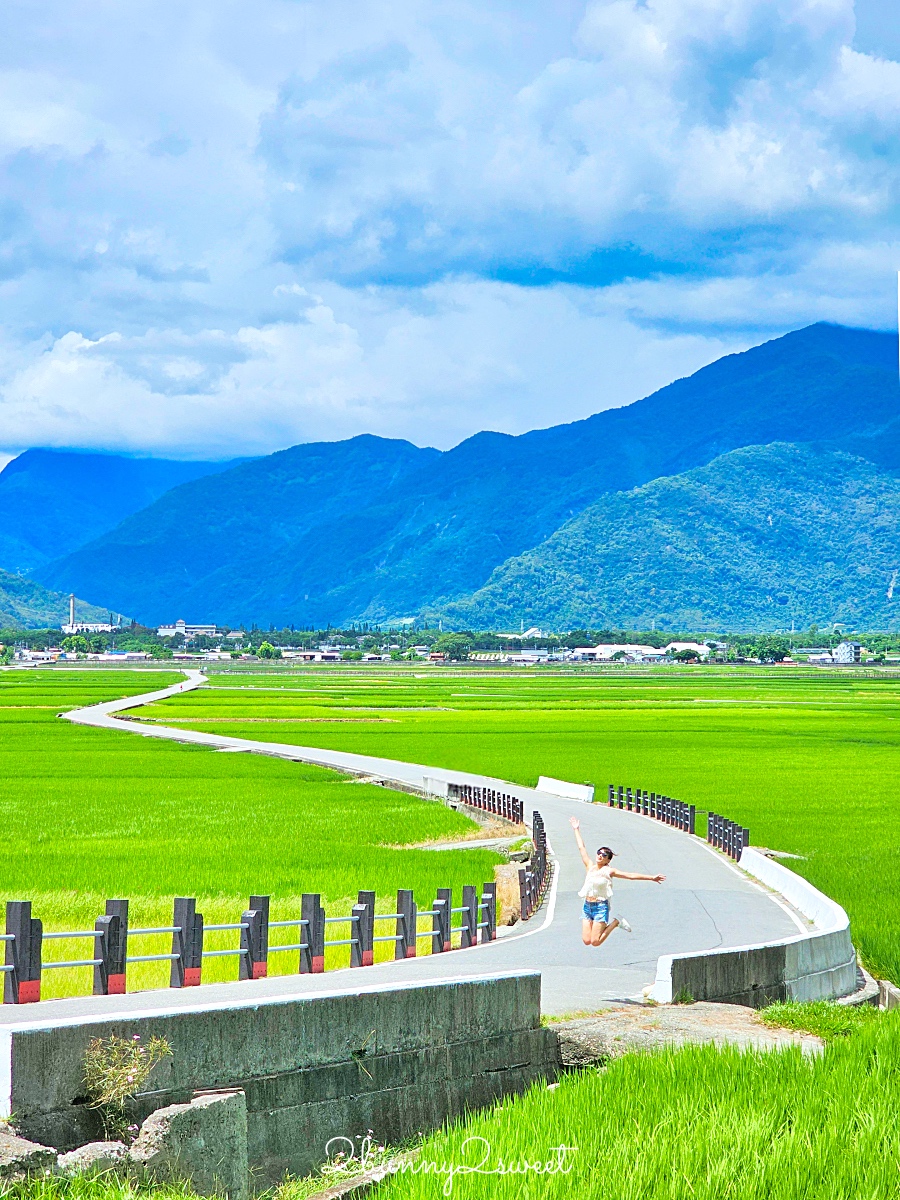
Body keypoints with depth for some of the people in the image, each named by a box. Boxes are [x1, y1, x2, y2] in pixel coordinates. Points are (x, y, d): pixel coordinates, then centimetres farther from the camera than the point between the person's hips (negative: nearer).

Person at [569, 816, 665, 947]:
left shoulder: (609, 871, -5)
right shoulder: (590, 867, 7)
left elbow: (630, 875, -8)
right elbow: (582, 848, 16)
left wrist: (651, 878, -13)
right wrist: (576, 829, 22)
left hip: (601, 906, -5)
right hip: (587, 906, 5)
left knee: (595, 942, -10)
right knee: (586, 941, -3)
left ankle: (616, 922, 12)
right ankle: (603, 926, 24)